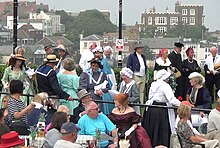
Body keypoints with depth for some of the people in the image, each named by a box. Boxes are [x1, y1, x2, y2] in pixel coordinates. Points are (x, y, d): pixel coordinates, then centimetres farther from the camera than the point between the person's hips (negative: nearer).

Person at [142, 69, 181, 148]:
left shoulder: (153, 85, 9)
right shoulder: (165, 86, -12)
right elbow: (172, 99, -20)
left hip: (150, 109, 7)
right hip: (161, 111, -7)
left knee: (151, 131, 15)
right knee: (162, 132, 0)